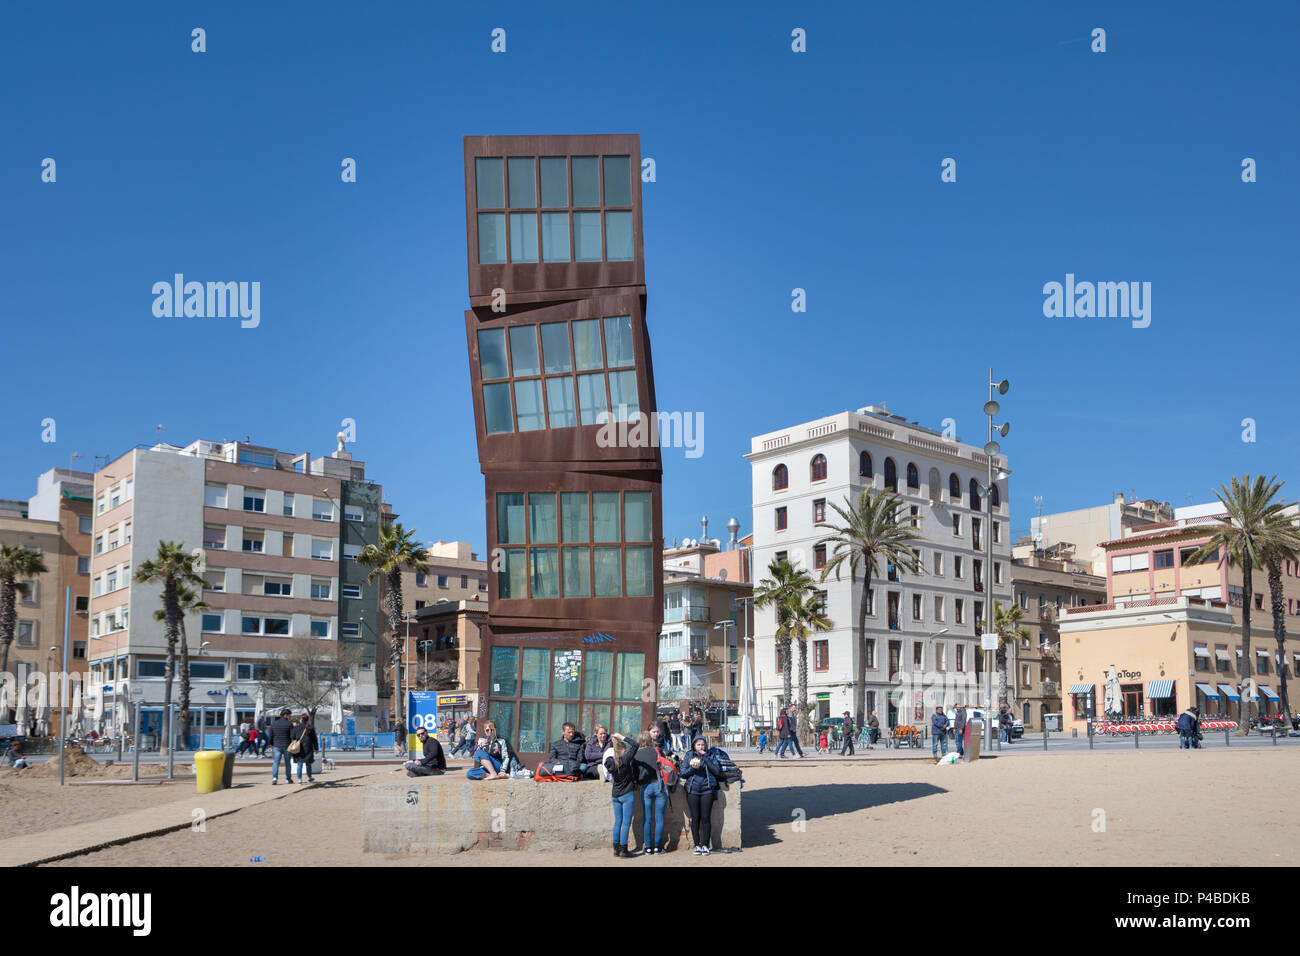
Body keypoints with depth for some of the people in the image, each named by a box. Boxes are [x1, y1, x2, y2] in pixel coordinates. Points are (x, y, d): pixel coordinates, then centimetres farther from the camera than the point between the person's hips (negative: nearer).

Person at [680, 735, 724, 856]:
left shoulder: (710, 756, 10)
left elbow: (717, 771, -3)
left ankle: (705, 845, 4)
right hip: (693, 790, 0)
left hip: (707, 790, 0)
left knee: (706, 818, -3)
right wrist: (693, 768, -12)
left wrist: (705, 757, -7)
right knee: (695, 818, 0)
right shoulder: (689, 755, 10)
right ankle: (697, 845, 8)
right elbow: (683, 773, 6)